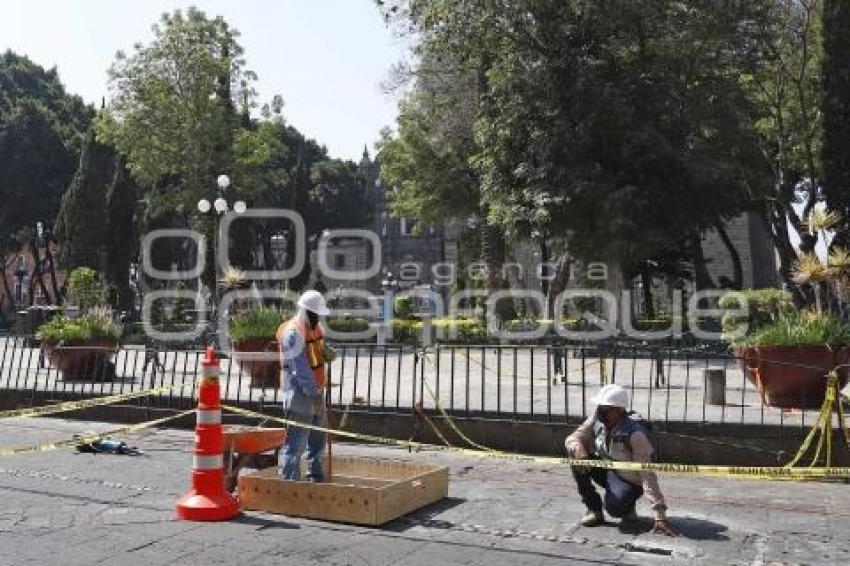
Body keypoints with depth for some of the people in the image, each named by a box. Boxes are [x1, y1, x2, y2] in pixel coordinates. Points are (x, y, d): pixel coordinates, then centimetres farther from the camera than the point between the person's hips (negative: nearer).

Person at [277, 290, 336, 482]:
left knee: (318, 439, 17)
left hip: (315, 391, 10)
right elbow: (299, 368, -22)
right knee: (296, 441, -6)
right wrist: (313, 393, -24)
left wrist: (327, 352, -2)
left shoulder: (316, 327, 12)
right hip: (300, 393, -10)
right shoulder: (293, 332, -17)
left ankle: (316, 478, 30)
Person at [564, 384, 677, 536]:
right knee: (577, 458, -20)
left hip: (629, 481, -6)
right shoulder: (597, 420, -14)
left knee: (613, 507, -34)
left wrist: (660, 516, -33)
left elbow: (647, 475, -31)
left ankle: (627, 505, 4)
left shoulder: (635, 434, -31)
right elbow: (573, 438, -8)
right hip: (606, 469, 6)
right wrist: (578, 449, -35)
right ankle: (594, 509, -5)